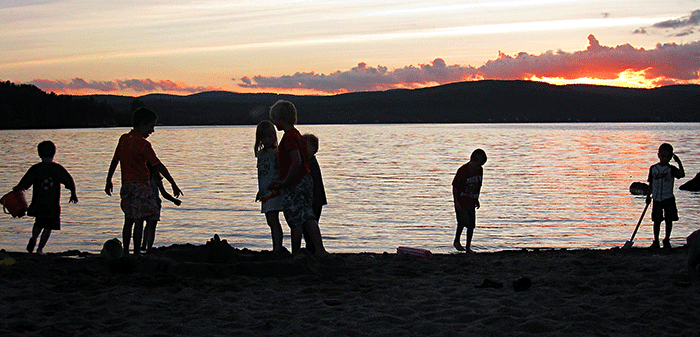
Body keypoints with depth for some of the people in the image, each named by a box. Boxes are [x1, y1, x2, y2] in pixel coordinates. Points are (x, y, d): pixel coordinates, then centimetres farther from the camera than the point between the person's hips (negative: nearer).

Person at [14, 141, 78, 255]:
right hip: (53, 205, -1)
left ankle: (34, 238, -4)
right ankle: (40, 249, 3)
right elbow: (71, 183, 2)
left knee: (39, 223, 21)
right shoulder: (58, 169, -3)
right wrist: (73, 194, 19)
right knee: (48, 227, 9)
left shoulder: (35, 169, -6)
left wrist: (16, 189, 15)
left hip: (38, 203, 1)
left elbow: (24, 184, -6)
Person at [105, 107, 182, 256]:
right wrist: (173, 184, -10)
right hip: (140, 185, -7)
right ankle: (137, 253, -3)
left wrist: (109, 181, 23)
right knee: (139, 220, -4)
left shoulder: (123, 139, 8)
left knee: (129, 220, 12)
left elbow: (115, 161, 14)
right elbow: (158, 166, -13)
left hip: (126, 185, 7)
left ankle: (126, 252, 13)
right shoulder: (143, 144, -13)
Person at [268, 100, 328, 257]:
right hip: (306, 180, 9)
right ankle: (319, 250, 2)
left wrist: (284, 183, -18)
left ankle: (295, 255, 5)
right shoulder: (297, 134, 16)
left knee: (295, 222, -2)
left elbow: (297, 162, -26)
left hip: (294, 185, -9)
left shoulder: (289, 137, -15)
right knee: (308, 218, 7)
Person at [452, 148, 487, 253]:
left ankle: (468, 247, 12)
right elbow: (455, 186, -9)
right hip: (461, 201, -6)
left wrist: (477, 199, 18)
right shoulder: (463, 170, -14)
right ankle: (456, 241, 2)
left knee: (471, 225, 3)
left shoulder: (480, 170, 4)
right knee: (463, 220, -18)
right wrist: (456, 202, -12)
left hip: (471, 202, 6)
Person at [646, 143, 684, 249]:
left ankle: (667, 240, 16)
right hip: (656, 199, 1)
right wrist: (648, 196, 7)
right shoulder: (653, 168, 5)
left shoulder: (671, 169, -2)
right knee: (657, 220, 4)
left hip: (668, 198, -1)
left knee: (669, 220, 2)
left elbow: (682, 174, -21)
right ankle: (656, 241, 12)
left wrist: (679, 162, -24)